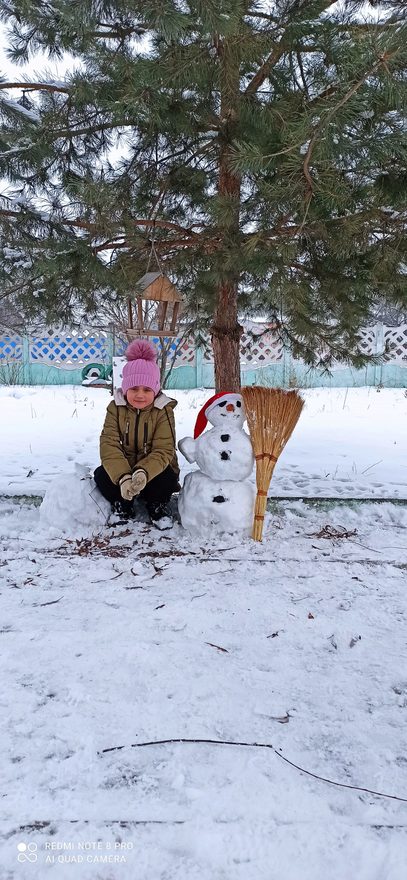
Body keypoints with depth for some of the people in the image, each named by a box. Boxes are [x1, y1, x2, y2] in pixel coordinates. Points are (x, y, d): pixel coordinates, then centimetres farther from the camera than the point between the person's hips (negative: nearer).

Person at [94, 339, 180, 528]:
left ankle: (157, 506, 1)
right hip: (121, 469, 2)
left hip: (152, 470, -1)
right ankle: (122, 505, 3)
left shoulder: (163, 411, -14)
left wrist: (143, 473, -43)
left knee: (166, 477, -33)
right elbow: (109, 446, -21)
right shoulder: (115, 408, -10)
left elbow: (163, 451, -22)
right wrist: (123, 477, -39)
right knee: (101, 475, -28)